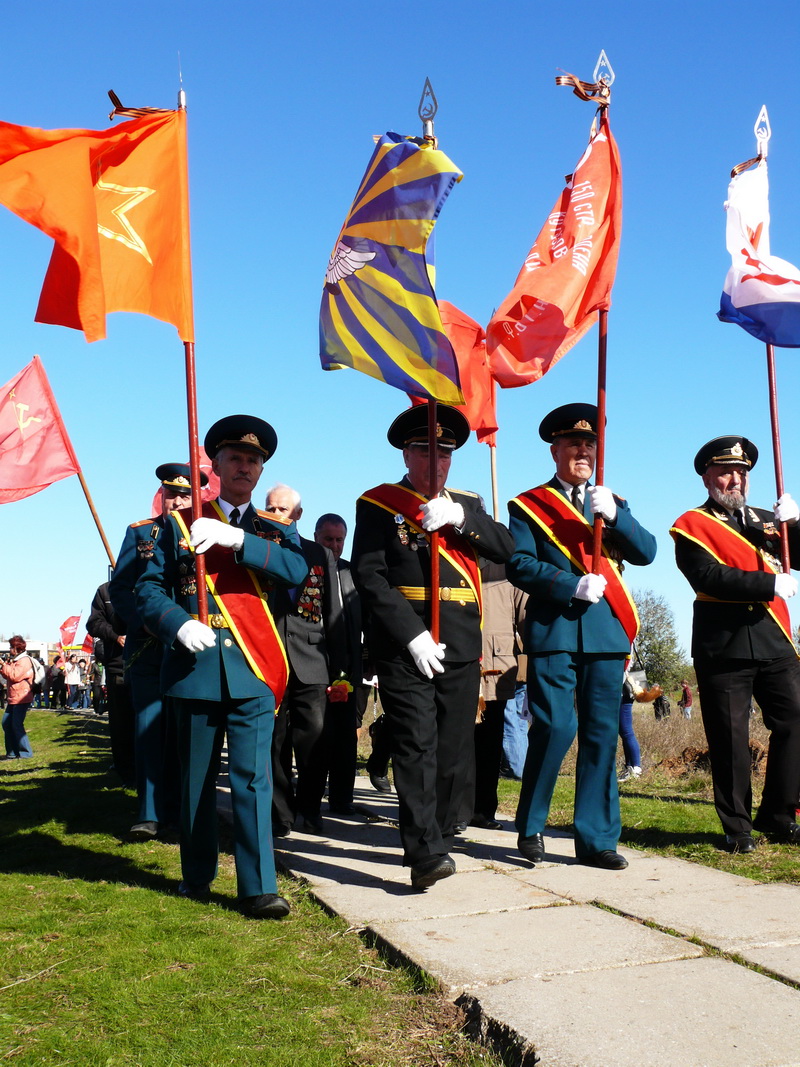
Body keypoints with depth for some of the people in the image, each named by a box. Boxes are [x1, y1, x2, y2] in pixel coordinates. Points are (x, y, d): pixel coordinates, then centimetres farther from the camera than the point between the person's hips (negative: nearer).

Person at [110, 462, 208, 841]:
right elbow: (120, 587, 5)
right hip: (147, 649, 0)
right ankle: (149, 814, 5)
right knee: (149, 729, -1)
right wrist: (146, 624, -10)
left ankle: (172, 809, 14)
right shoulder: (139, 533, 10)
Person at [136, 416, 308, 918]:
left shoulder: (276, 530, 12)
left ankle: (259, 888, 0)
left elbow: (297, 571, -10)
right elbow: (149, 590, 5)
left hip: (253, 670, 0)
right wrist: (180, 625, -14)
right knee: (197, 779, 11)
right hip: (197, 668, 1)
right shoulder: (181, 524, 9)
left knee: (253, 778, -5)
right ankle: (197, 876, 27)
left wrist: (238, 539, -20)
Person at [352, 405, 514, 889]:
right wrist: (413, 635, -15)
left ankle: (441, 839, 23)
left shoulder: (467, 505, 17)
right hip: (404, 646, -4)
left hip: (461, 648, 5)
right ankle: (426, 854, -11)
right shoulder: (378, 504, 2)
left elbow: (507, 548, 2)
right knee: (416, 747, -11)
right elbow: (369, 576, -7)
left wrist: (459, 518, -14)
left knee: (457, 752, 8)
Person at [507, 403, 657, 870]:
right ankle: (530, 827, 10)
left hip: (607, 632, 4)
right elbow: (519, 566, -5)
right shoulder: (528, 506, 6)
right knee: (556, 728, -9)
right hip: (554, 630, -4)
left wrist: (613, 514, -11)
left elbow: (646, 552, 5)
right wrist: (573, 585, -14)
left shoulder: (612, 503, 18)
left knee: (602, 734, 4)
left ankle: (597, 838, 13)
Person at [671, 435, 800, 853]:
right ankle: (737, 827, 11)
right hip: (723, 646, -5)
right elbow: (710, 577, -14)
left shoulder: (765, 520, 20)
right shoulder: (691, 526, 2)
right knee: (730, 739, 0)